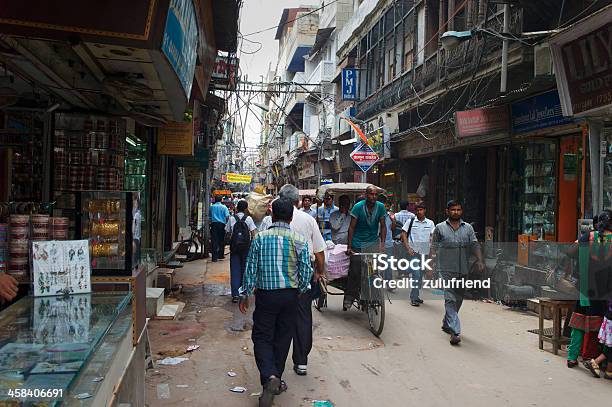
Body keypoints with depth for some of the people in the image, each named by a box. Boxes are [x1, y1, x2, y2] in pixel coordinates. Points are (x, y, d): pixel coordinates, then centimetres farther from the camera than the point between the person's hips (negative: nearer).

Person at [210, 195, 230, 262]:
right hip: (222, 224, 0)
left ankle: (215, 257, -11)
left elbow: (210, 216, 11)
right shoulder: (224, 207, 0)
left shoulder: (212, 207, 5)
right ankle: (221, 255, 20)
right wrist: (226, 223, 7)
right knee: (221, 240, 13)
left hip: (214, 224, 0)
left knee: (214, 241, -3)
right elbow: (227, 216, -7)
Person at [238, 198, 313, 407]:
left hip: (265, 295, -1)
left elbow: (251, 268, -4)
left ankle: (270, 377, -15)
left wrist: (245, 294, 6)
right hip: (290, 295, 1)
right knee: (282, 339, 13)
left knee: (262, 337, 6)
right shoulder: (299, 240, -5)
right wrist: (300, 291, 14)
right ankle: (276, 381, 23)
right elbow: (306, 270, -4)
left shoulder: (260, 238, -5)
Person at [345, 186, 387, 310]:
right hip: (358, 243, -2)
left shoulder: (380, 207, -2)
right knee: (354, 271, -2)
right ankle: (349, 297, 10)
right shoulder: (358, 207, -9)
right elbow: (352, 227, -7)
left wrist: (382, 243, -5)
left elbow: (383, 226, 5)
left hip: (373, 242, 2)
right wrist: (349, 247, -9)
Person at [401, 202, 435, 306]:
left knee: (420, 275, 12)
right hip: (413, 251, -3)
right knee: (416, 274, -10)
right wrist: (408, 248, -8)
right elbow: (403, 234, 0)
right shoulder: (411, 221, 0)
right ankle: (414, 298, -5)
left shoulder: (430, 223, 7)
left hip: (425, 252, 4)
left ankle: (416, 296, 26)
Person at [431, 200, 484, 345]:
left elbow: (475, 245, 2)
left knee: (458, 299, 14)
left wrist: (480, 260, -13)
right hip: (446, 269, -4)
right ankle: (455, 331, -15)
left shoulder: (468, 228, 10)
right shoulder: (440, 228, 3)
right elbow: (434, 248, 4)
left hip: (463, 270, 4)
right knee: (450, 299, -11)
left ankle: (446, 323, 34)